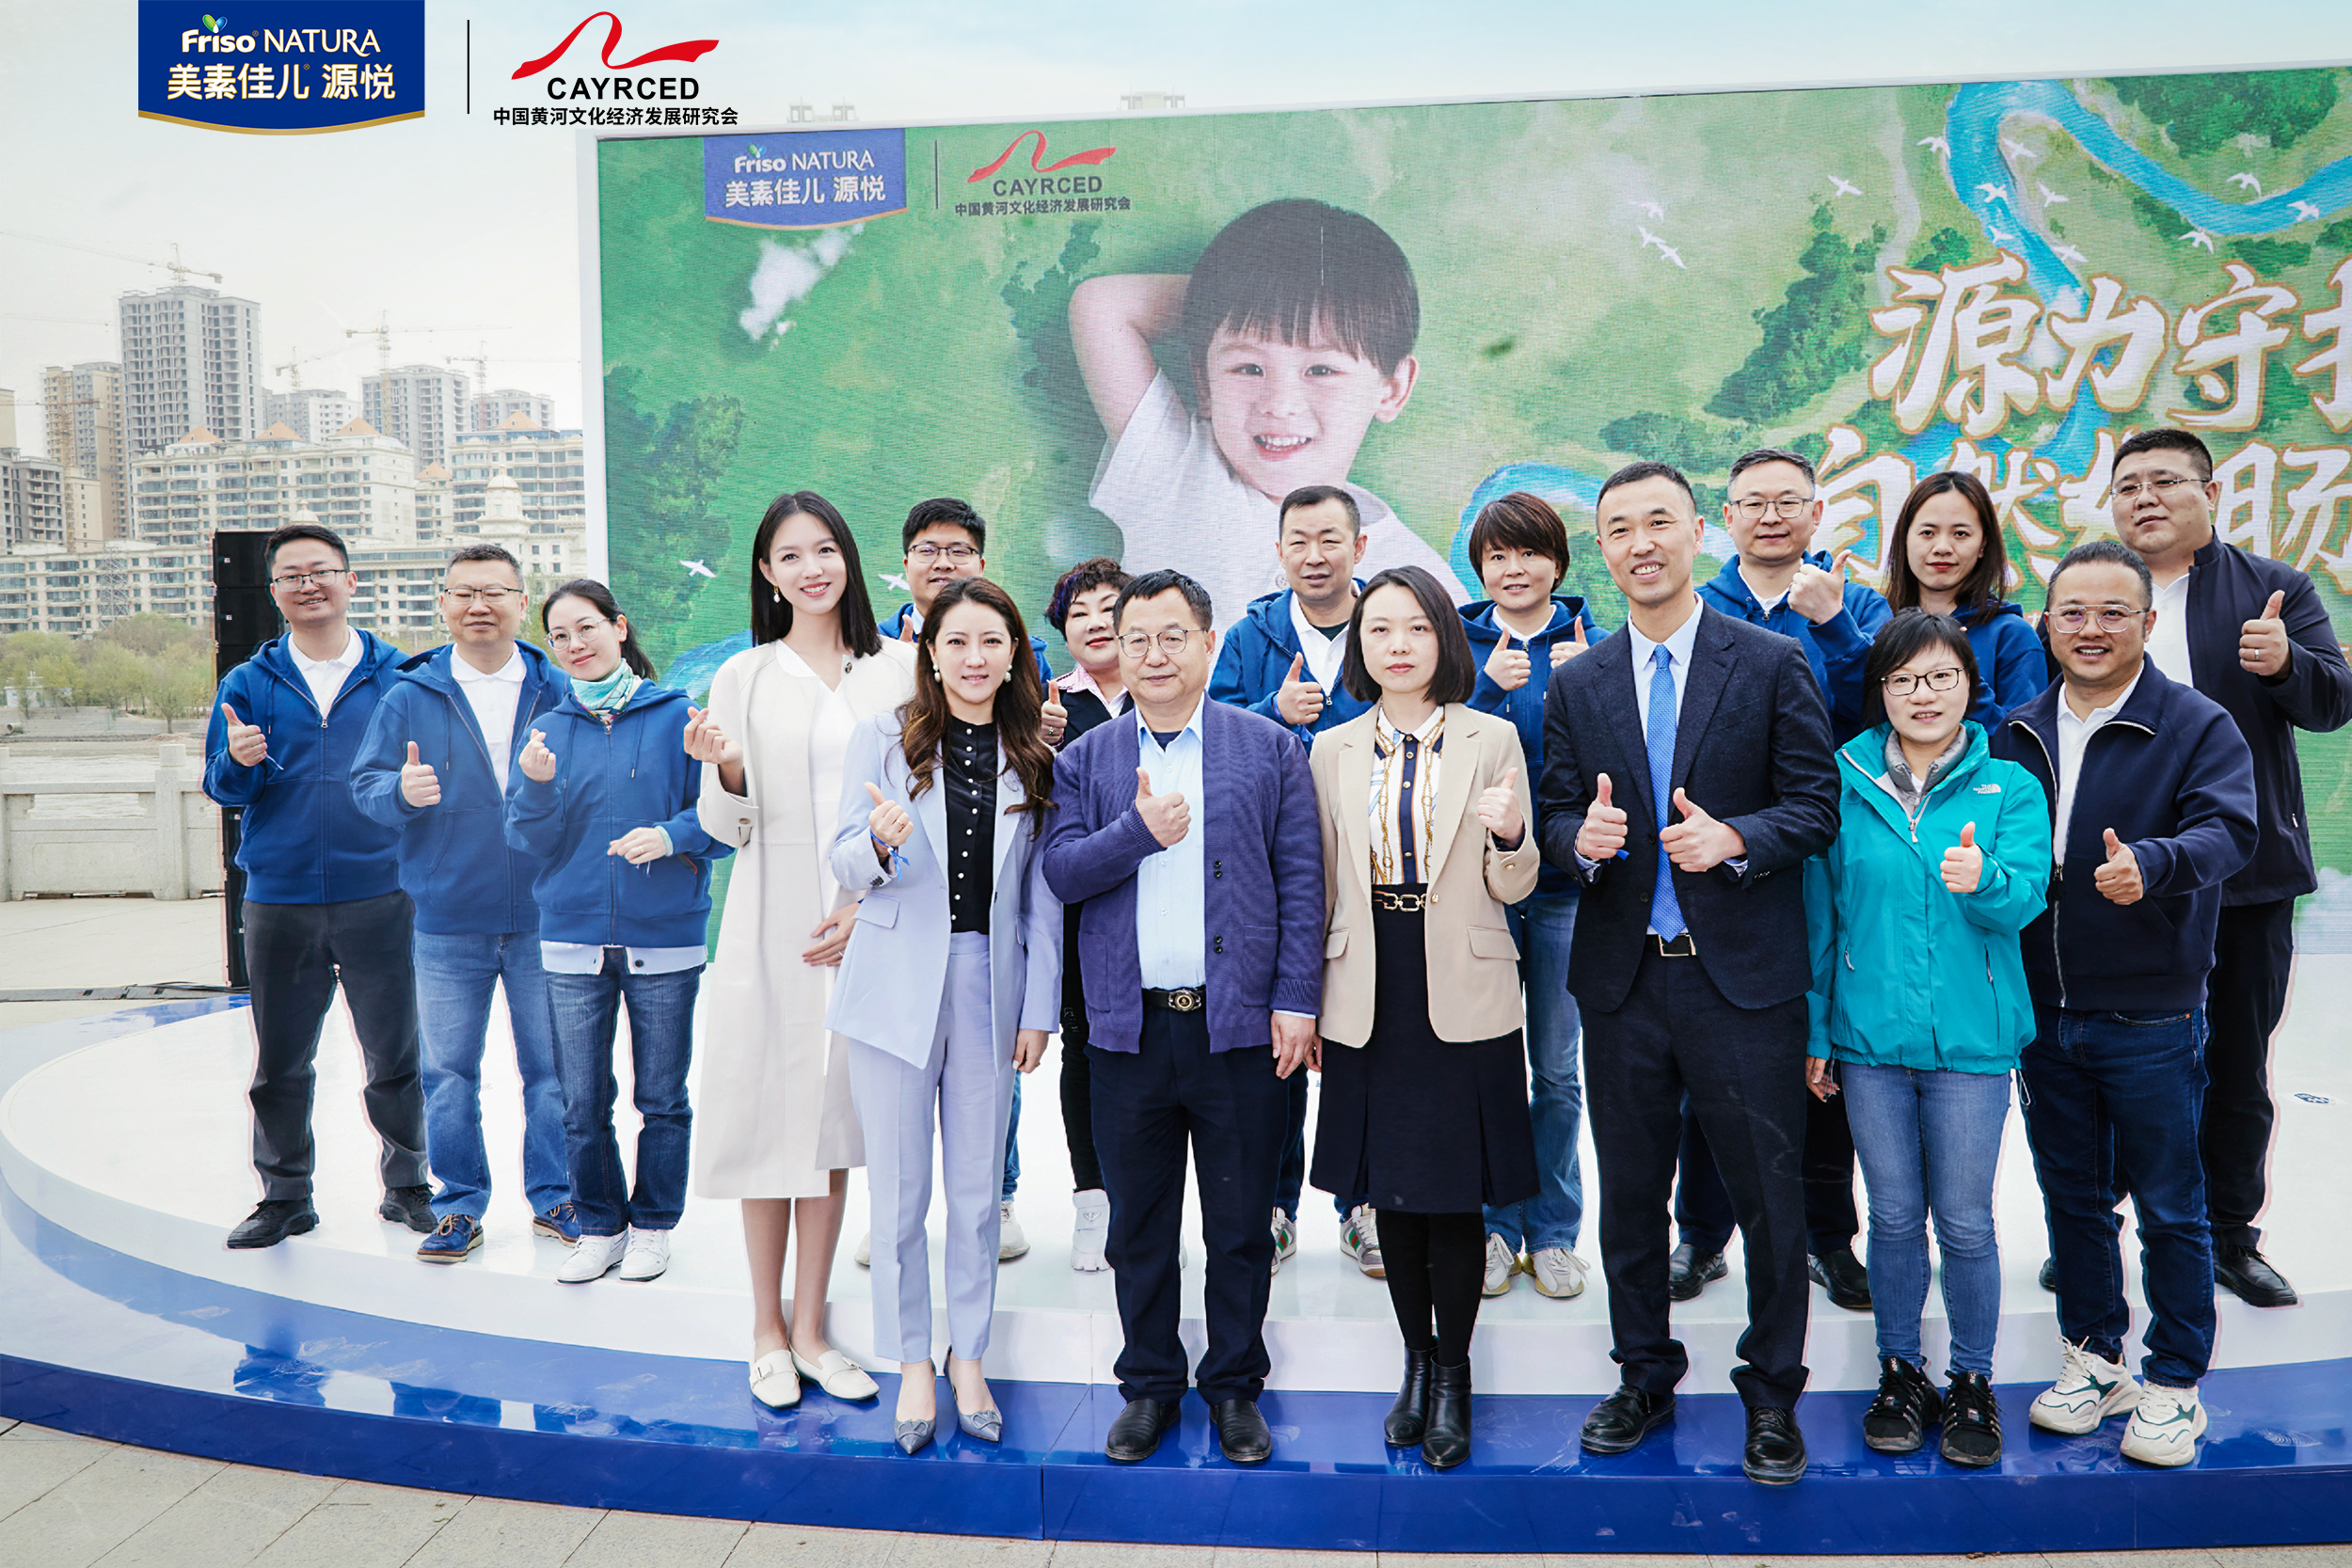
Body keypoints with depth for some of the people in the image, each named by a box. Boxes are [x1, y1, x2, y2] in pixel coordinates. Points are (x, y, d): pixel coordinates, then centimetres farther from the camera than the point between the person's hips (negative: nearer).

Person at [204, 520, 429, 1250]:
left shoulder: (399, 676, 4)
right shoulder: (249, 683, 7)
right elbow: (222, 787, 6)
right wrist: (239, 763, -16)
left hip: (379, 896, -1)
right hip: (279, 901, 1)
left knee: (395, 1055, 5)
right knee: (280, 1060, 9)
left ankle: (406, 1185, 20)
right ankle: (285, 1195, 24)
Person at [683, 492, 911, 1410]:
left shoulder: (898, 668, 4)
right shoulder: (744, 677, 3)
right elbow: (725, 828, 2)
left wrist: (870, 904, -5)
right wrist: (726, 771, -19)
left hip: (867, 919, 1)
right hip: (771, 921, -1)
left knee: (836, 1117, 8)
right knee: (770, 1116, 4)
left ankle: (810, 1328, 21)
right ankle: (768, 1331, 21)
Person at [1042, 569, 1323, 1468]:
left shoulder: (1271, 749, 3)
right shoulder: (1083, 761, 8)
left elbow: (1302, 881, 0)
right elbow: (1060, 872, 0)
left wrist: (1296, 999, -7)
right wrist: (1139, 831, -15)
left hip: (1240, 1025, -1)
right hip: (1128, 1028, 2)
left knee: (1240, 1226, 9)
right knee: (1138, 1225, 12)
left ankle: (1235, 1386, 27)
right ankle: (1149, 1384, 29)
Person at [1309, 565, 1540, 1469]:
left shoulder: (1492, 740, 0)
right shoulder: (1333, 751, 7)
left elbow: (1513, 887, 1)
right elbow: (1322, 885, 11)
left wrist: (1511, 835, -21)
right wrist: (1304, 998, 8)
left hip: (1463, 996, -2)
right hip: (1369, 997, 2)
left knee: (1456, 1195, 4)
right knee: (1392, 1192, 11)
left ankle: (1453, 1374, 23)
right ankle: (1416, 1360, 30)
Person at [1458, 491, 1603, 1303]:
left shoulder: (1590, 645, 2)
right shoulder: (1462, 645, 4)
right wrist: (1490, 689, -19)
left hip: (1562, 879, 0)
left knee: (1557, 1071, 7)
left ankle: (1554, 1231, 22)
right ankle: (1497, 1227, 22)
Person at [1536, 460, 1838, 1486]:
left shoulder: (1773, 664, -1)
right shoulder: (1576, 684, 8)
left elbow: (1816, 807, -3)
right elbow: (1554, 814, 9)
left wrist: (1735, 839, -21)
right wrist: (1581, 837, -14)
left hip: (1745, 977, -3)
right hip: (1621, 978, 3)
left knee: (1769, 1196, 6)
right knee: (1628, 1195, 14)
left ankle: (1771, 1394, 27)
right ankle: (1645, 1378, 32)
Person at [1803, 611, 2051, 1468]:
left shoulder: (2009, 786, 0)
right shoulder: (1844, 781, 1)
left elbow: (2027, 897, -11)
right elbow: (1820, 910, 5)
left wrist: (1983, 881, -34)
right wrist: (1814, 1029, 5)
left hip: (1970, 1040, -1)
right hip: (1870, 1037, 1)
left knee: (1965, 1221, 7)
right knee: (1894, 1217, 11)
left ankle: (1973, 1381, 27)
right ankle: (1900, 1372, 28)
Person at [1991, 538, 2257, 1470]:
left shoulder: (2198, 726, -6)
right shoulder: (2016, 735, 7)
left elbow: (2226, 829, -22)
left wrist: (2152, 862, -40)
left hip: (2150, 1017, -4)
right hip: (2041, 1010, 4)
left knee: (2169, 1207, 7)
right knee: (2072, 1197, 15)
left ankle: (2174, 1384, 23)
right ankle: (2093, 1357, 31)